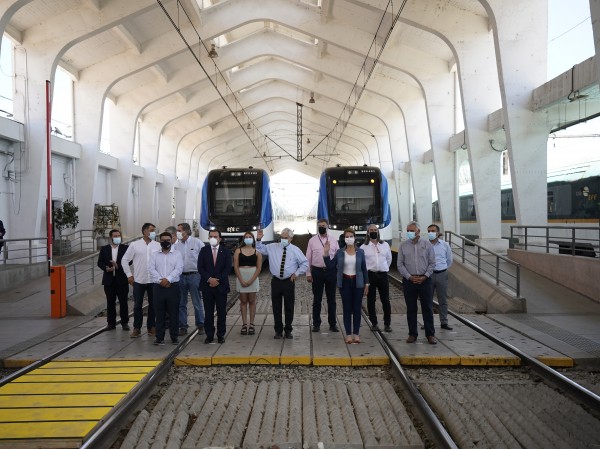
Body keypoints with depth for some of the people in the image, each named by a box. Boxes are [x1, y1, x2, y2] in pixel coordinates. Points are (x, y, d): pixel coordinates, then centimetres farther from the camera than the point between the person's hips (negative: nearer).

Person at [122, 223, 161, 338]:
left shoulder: (157, 245, 2)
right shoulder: (135, 245, 0)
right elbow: (125, 260, 5)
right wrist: (129, 275, 1)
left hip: (153, 280, 1)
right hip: (138, 280, -1)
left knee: (153, 305, 7)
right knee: (137, 305, 5)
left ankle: (151, 327, 20)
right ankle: (137, 328, 16)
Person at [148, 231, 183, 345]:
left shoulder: (177, 254, 6)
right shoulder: (154, 254, 10)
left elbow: (178, 269, -6)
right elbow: (151, 269, -1)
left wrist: (168, 279, -17)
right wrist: (160, 280, -13)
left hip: (173, 286, -1)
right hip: (158, 287, 1)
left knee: (173, 312, 2)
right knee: (159, 313, 3)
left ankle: (174, 336, 10)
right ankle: (159, 337, 9)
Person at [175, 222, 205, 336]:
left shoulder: (197, 243, -3)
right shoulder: (176, 245, 5)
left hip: (194, 275, -3)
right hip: (180, 276, 3)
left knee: (197, 303, 3)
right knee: (181, 303, 9)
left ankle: (200, 325, 14)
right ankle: (183, 326, 19)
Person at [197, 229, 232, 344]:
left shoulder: (226, 251, 4)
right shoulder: (204, 250, 5)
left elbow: (228, 268, -3)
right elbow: (200, 267, -1)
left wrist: (217, 280, -13)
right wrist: (209, 279, -13)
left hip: (221, 286, 0)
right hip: (207, 286, 1)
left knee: (222, 312, 3)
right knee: (208, 312, 4)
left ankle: (221, 335, 12)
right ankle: (209, 335, 12)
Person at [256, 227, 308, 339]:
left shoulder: (295, 250, 0)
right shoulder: (272, 247, 4)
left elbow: (305, 264, 6)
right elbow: (260, 249, 12)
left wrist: (297, 273, -3)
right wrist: (258, 239, -4)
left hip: (289, 282, -1)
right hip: (276, 281, 1)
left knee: (289, 307, 6)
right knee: (276, 307, 7)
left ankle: (288, 330, 21)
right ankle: (278, 330, 20)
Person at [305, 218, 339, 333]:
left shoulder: (333, 241, 5)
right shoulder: (312, 241, 3)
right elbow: (308, 258, 3)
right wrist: (308, 274, -2)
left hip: (331, 271, 1)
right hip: (317, 271, -1)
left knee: (331, 299, 8)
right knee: (317, 299, 7)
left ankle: (333, 324, 18)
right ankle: (316, 324, 17)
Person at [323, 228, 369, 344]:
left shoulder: (360, 252, 1)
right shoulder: (340, 252, 1)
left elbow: (364, 268, 4)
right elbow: (331, 266, 0)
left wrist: (366, 283, 3)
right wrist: (326, 253, -11)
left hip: (357, 283, 0)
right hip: (345, 282, 0)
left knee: (357, 308, 3)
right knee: (347, 308, 4)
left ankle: (356, 333, 13)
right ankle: (348, 334, 12)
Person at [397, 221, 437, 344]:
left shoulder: (427, 244, 2)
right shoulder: (403, 246, 4)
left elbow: (432, 263, 3)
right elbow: (400, 264, 4)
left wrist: (424, 277, -8)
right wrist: (410, 277, -7)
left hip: (424, 280, -1)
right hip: (409, 280, 1)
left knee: (428, 308, 2)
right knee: (411, 309, 6)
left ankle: (430, 334, 10)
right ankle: (412, 334, 14)